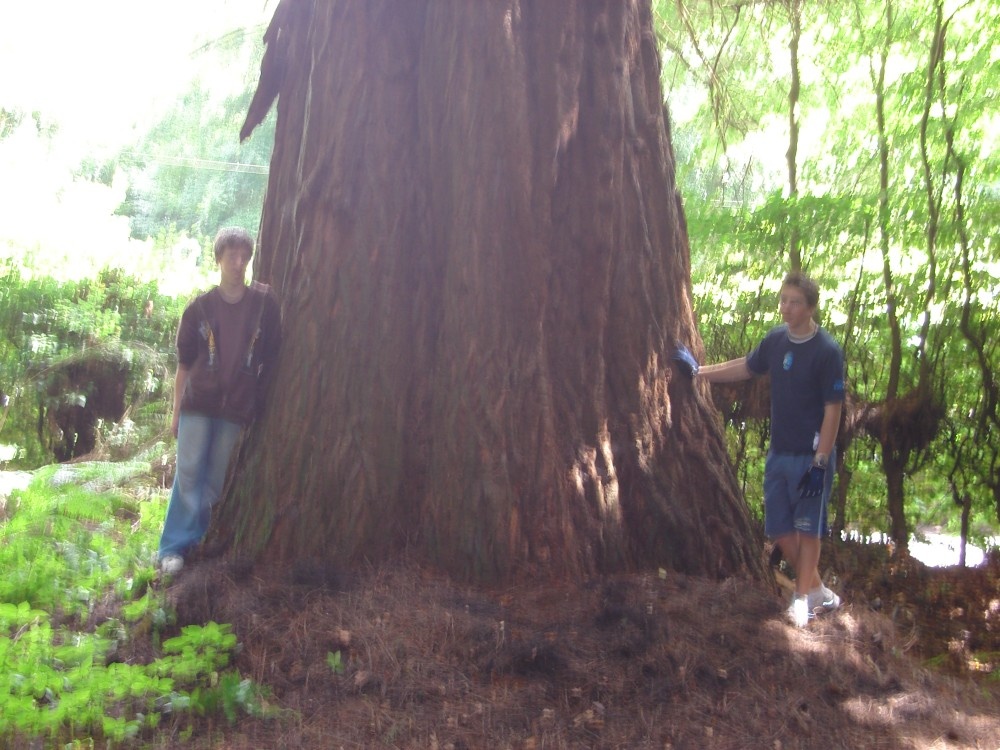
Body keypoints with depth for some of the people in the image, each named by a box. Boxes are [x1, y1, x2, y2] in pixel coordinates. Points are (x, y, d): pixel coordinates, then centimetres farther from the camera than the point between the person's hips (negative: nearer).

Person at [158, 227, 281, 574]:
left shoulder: (264, 303, 2)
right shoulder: (199, 308, 2)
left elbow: (270, 359, 7)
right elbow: (184, 364, 6)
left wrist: (260, 403, 6)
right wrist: (176, 412, 5)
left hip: (237, 407, 1)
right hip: (198, 403, -1)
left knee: (215, 480, 6)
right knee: (188, 473, -4)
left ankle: (197, 540, 16)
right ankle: (174, 546, 0)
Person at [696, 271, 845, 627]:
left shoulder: (827, 351, -16)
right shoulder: (775, 340, 2)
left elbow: (833, 409, -15)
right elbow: (745, 367, 21)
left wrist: (820, 463, -18)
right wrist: (700, 371, 19)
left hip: (811, 456, -6)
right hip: (779, 454, 7)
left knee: (807, 528, 2)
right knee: (779, 527, 9)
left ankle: (804, 598, 15)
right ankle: (818, 590, 25)